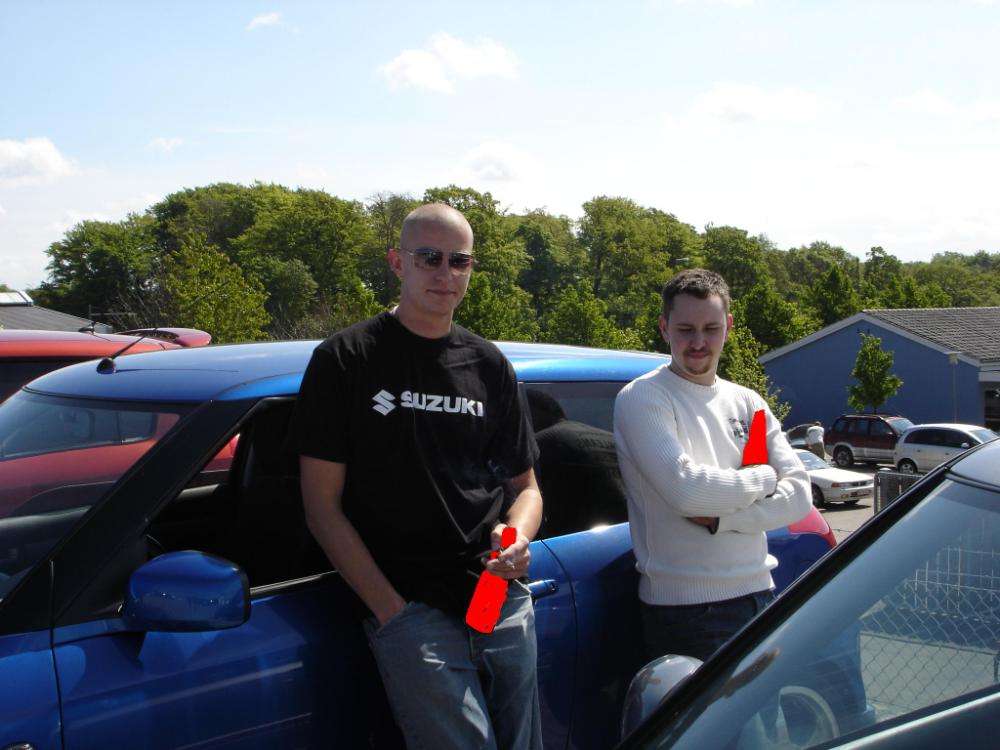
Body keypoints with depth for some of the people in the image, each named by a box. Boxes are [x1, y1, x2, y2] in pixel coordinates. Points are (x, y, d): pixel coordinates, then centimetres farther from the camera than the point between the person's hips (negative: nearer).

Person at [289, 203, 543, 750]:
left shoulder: (489, 365, 13)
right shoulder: (345, 359, -1)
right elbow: (322, 506, -3)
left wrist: (517, 538, -5)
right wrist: (391, 610, -11)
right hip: (411, 611, -5)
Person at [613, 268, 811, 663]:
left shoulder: (747, 403, 10)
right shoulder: (641, 399, -8)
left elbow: (799, 495, 2)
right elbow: (686, 490, -22)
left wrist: (720, 519, -13)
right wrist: (764, 478, -6)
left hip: (758, 595, 6)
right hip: (684, 611, -6)